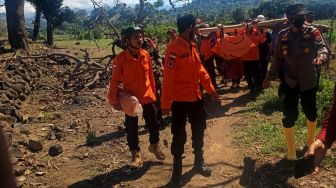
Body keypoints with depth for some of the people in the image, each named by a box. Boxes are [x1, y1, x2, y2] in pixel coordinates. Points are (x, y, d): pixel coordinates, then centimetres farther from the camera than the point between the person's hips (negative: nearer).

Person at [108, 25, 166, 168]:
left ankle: (154, 145, 42)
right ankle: (135, 153, 29)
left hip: (147, 97, 4)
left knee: (154, 123, 15)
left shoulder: (146, 55, -3)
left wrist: (153, 92, 12)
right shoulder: (121, 58, -16)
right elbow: (115, 80, -12)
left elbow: (150, 75, 7)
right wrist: (114, 100, -12)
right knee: (131, 128, 9)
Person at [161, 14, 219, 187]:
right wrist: (165, 103, -22)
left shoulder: (192, 46, 8)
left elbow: (200, 70, 13)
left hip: (196, 98, 8)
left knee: (199, 131, 19)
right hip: (180, 100, -8)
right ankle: (177, 171, 22)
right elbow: (168, 78, -22)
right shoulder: (174, 48, -19)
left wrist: (211, 90, 12)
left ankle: (199, 163, 38)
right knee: (179, 137, 5)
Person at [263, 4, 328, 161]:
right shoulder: (282, 36, -3)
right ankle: (291, 152, 16)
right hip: (290, 82, 0)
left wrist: (321, 56, -41)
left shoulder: (312, 32, -5)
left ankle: (311, 141, 44)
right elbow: (277, 58, 5)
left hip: (309, 81, 1)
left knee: (311, 113, 16)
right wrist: (270, 76, 4)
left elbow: (321, 46, -18)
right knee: (290, 116, -1)